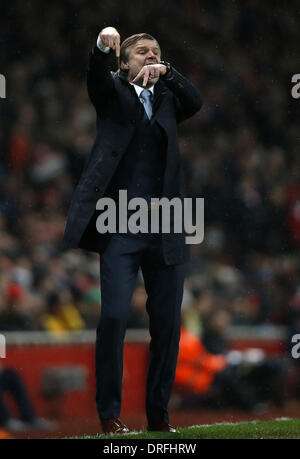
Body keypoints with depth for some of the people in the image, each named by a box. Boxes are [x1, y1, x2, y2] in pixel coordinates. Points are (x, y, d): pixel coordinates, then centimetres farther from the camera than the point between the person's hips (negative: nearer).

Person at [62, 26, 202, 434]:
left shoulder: (168, 100, 17)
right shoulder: (114, 93, 10)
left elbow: (195, 102, -3)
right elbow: (97, 77, -11)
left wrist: (166, 72, -20)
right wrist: (103, 46, -32)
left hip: (165, 227, 3)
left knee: (167, 323, 3)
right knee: (114, 316, -13)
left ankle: (159, 413, 12)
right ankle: (109, 413, -7)